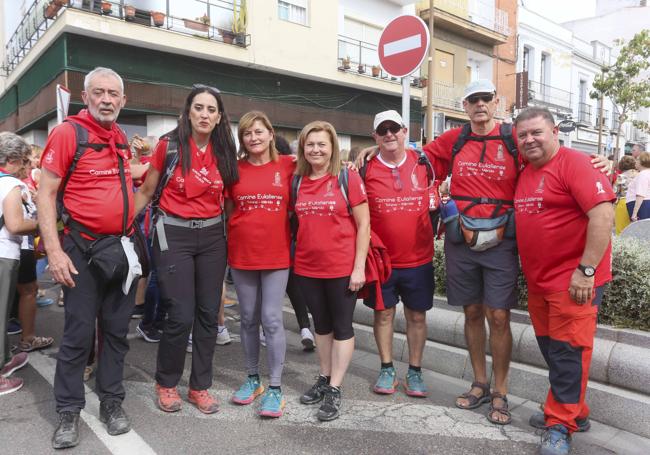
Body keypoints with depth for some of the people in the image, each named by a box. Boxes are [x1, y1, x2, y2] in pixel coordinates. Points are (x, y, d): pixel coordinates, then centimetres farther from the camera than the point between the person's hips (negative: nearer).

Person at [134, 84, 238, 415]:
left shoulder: (224, 153, 5)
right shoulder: (169, 145, -5)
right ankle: (166, 383, 20)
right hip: (173, 234, -3)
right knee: (180, 316, -6)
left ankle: (200, 385, 22)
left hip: (212, 236, 4)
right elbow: (145, 192, 3)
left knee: (208, 314, 6)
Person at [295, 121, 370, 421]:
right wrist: (294, 260, 6)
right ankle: (324, 379, 33)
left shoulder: (348, 178, -7)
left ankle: (334, 390, 17)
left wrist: (359, 267, -11)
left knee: (342, 326, 6)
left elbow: (363, 224, -7)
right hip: (307, 268, 5)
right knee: (321, 324, 17)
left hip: (342, 268, -4)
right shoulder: (297, 181, 5)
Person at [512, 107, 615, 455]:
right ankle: (574, 411, 34)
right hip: (538, 279, 8)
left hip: (572, 280, -8)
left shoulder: (574, 163, -13)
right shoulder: (525, 173, 12)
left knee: (567, 351, 0)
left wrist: (587, 270, -23)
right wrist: (528, 271, 17)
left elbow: (603, 215, -21)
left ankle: (561, 425, 15)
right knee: (551, 348, 17)